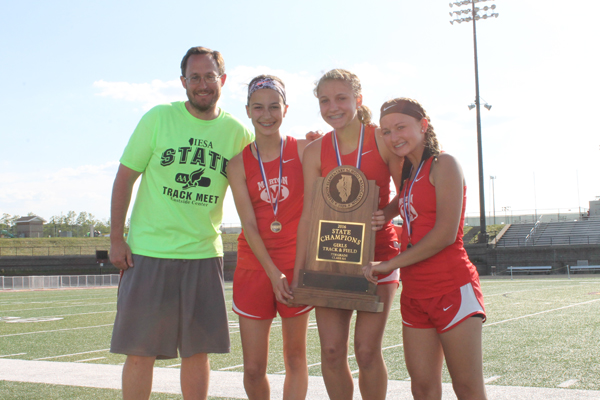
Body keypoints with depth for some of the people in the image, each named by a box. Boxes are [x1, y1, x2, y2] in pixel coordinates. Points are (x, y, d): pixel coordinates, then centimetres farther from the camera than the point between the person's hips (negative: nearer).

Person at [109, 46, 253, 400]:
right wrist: (116, 239, -3)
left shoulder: (237, 133, 4)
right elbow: (125, 177, 1)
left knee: (198, 351, 8)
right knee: (140, 351, 2)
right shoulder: (159, 118, -2)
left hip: (204, 254, 2)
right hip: (149, 252, -2)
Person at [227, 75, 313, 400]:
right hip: (254, 265, 1)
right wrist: (272, 273, -12)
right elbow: (249, 224, -3)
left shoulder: (305, 151, -2)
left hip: (297, 264, -1)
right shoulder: (238, 164, 1)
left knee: (295, 358, 8)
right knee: (253, 368, 3)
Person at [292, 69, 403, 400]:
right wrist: (298, 270, -1)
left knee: (367, 350, -4)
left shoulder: (383, 140, -3)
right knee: (331, 350, -2)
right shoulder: (315, 151, 3)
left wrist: (386, 214, -19)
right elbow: (308, 214, 3)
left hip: (377, 252, -2)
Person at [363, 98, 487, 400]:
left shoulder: (443, 164, -8)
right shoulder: (409, 174, 16)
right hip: (415, 293, 8)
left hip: (452, 287, -8)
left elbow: (446, 233, -16)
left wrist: (391, 264, -10)